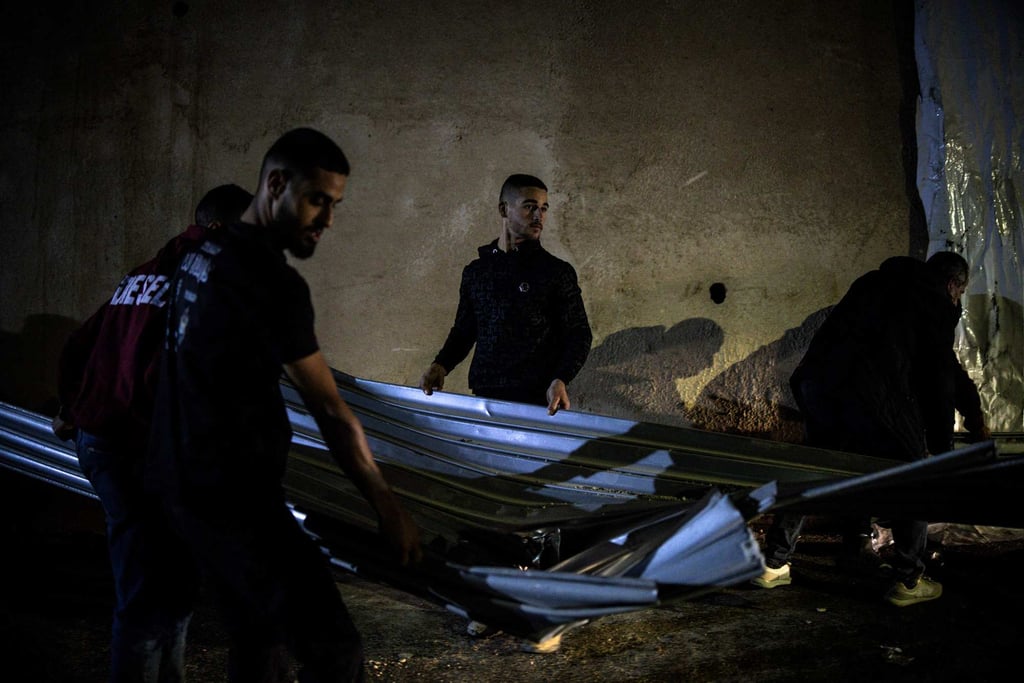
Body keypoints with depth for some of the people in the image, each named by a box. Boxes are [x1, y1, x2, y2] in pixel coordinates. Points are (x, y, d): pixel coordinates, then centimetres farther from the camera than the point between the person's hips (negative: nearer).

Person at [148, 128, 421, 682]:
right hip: (235, 499, -10)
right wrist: (387, 506, -11)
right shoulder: (269, 278, -18)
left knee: (256, 636, 19)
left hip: (187, 484, 10)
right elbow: (329, 411, -17)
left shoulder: (202, 257, 11)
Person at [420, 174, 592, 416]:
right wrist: (441, 365, 2)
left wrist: (560, 381, -17)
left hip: (539, 400, -3)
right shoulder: (475, 271, 12)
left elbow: (578, 334, 0)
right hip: (484, 395, 3)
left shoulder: (557, 271, 2)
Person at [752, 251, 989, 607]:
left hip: (815, 379, 7)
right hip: (871, 390, -7)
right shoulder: (938, 303, 9)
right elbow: (940, 381, 7)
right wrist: (941, 448, 18)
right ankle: (907, 581, 13)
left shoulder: (876, 282, 30)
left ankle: (773, 563, 26)